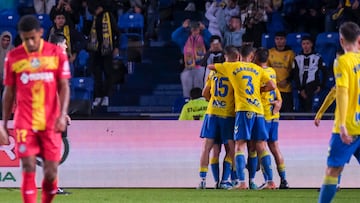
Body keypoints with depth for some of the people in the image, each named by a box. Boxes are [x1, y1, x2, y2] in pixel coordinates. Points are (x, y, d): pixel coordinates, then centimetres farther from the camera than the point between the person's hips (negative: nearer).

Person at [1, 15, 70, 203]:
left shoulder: (57, 53, 1)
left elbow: (64, 87, 2)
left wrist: (62, 116, -11)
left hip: (50, 123, 0)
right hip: (24, 123, 0)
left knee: (51, 172, 0)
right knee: (28, 169, -10)